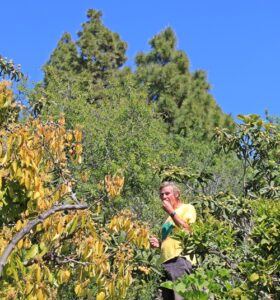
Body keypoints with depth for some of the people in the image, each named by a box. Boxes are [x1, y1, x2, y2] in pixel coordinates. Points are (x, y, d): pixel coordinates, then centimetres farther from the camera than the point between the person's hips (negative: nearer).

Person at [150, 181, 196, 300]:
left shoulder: (187, 208, 4)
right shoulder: (169, 217, 25)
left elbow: (188, 231, -11)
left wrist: (171, 212, -6)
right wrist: (159, 244, 11)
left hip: (180, 259, -8)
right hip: (166, 262, 8)